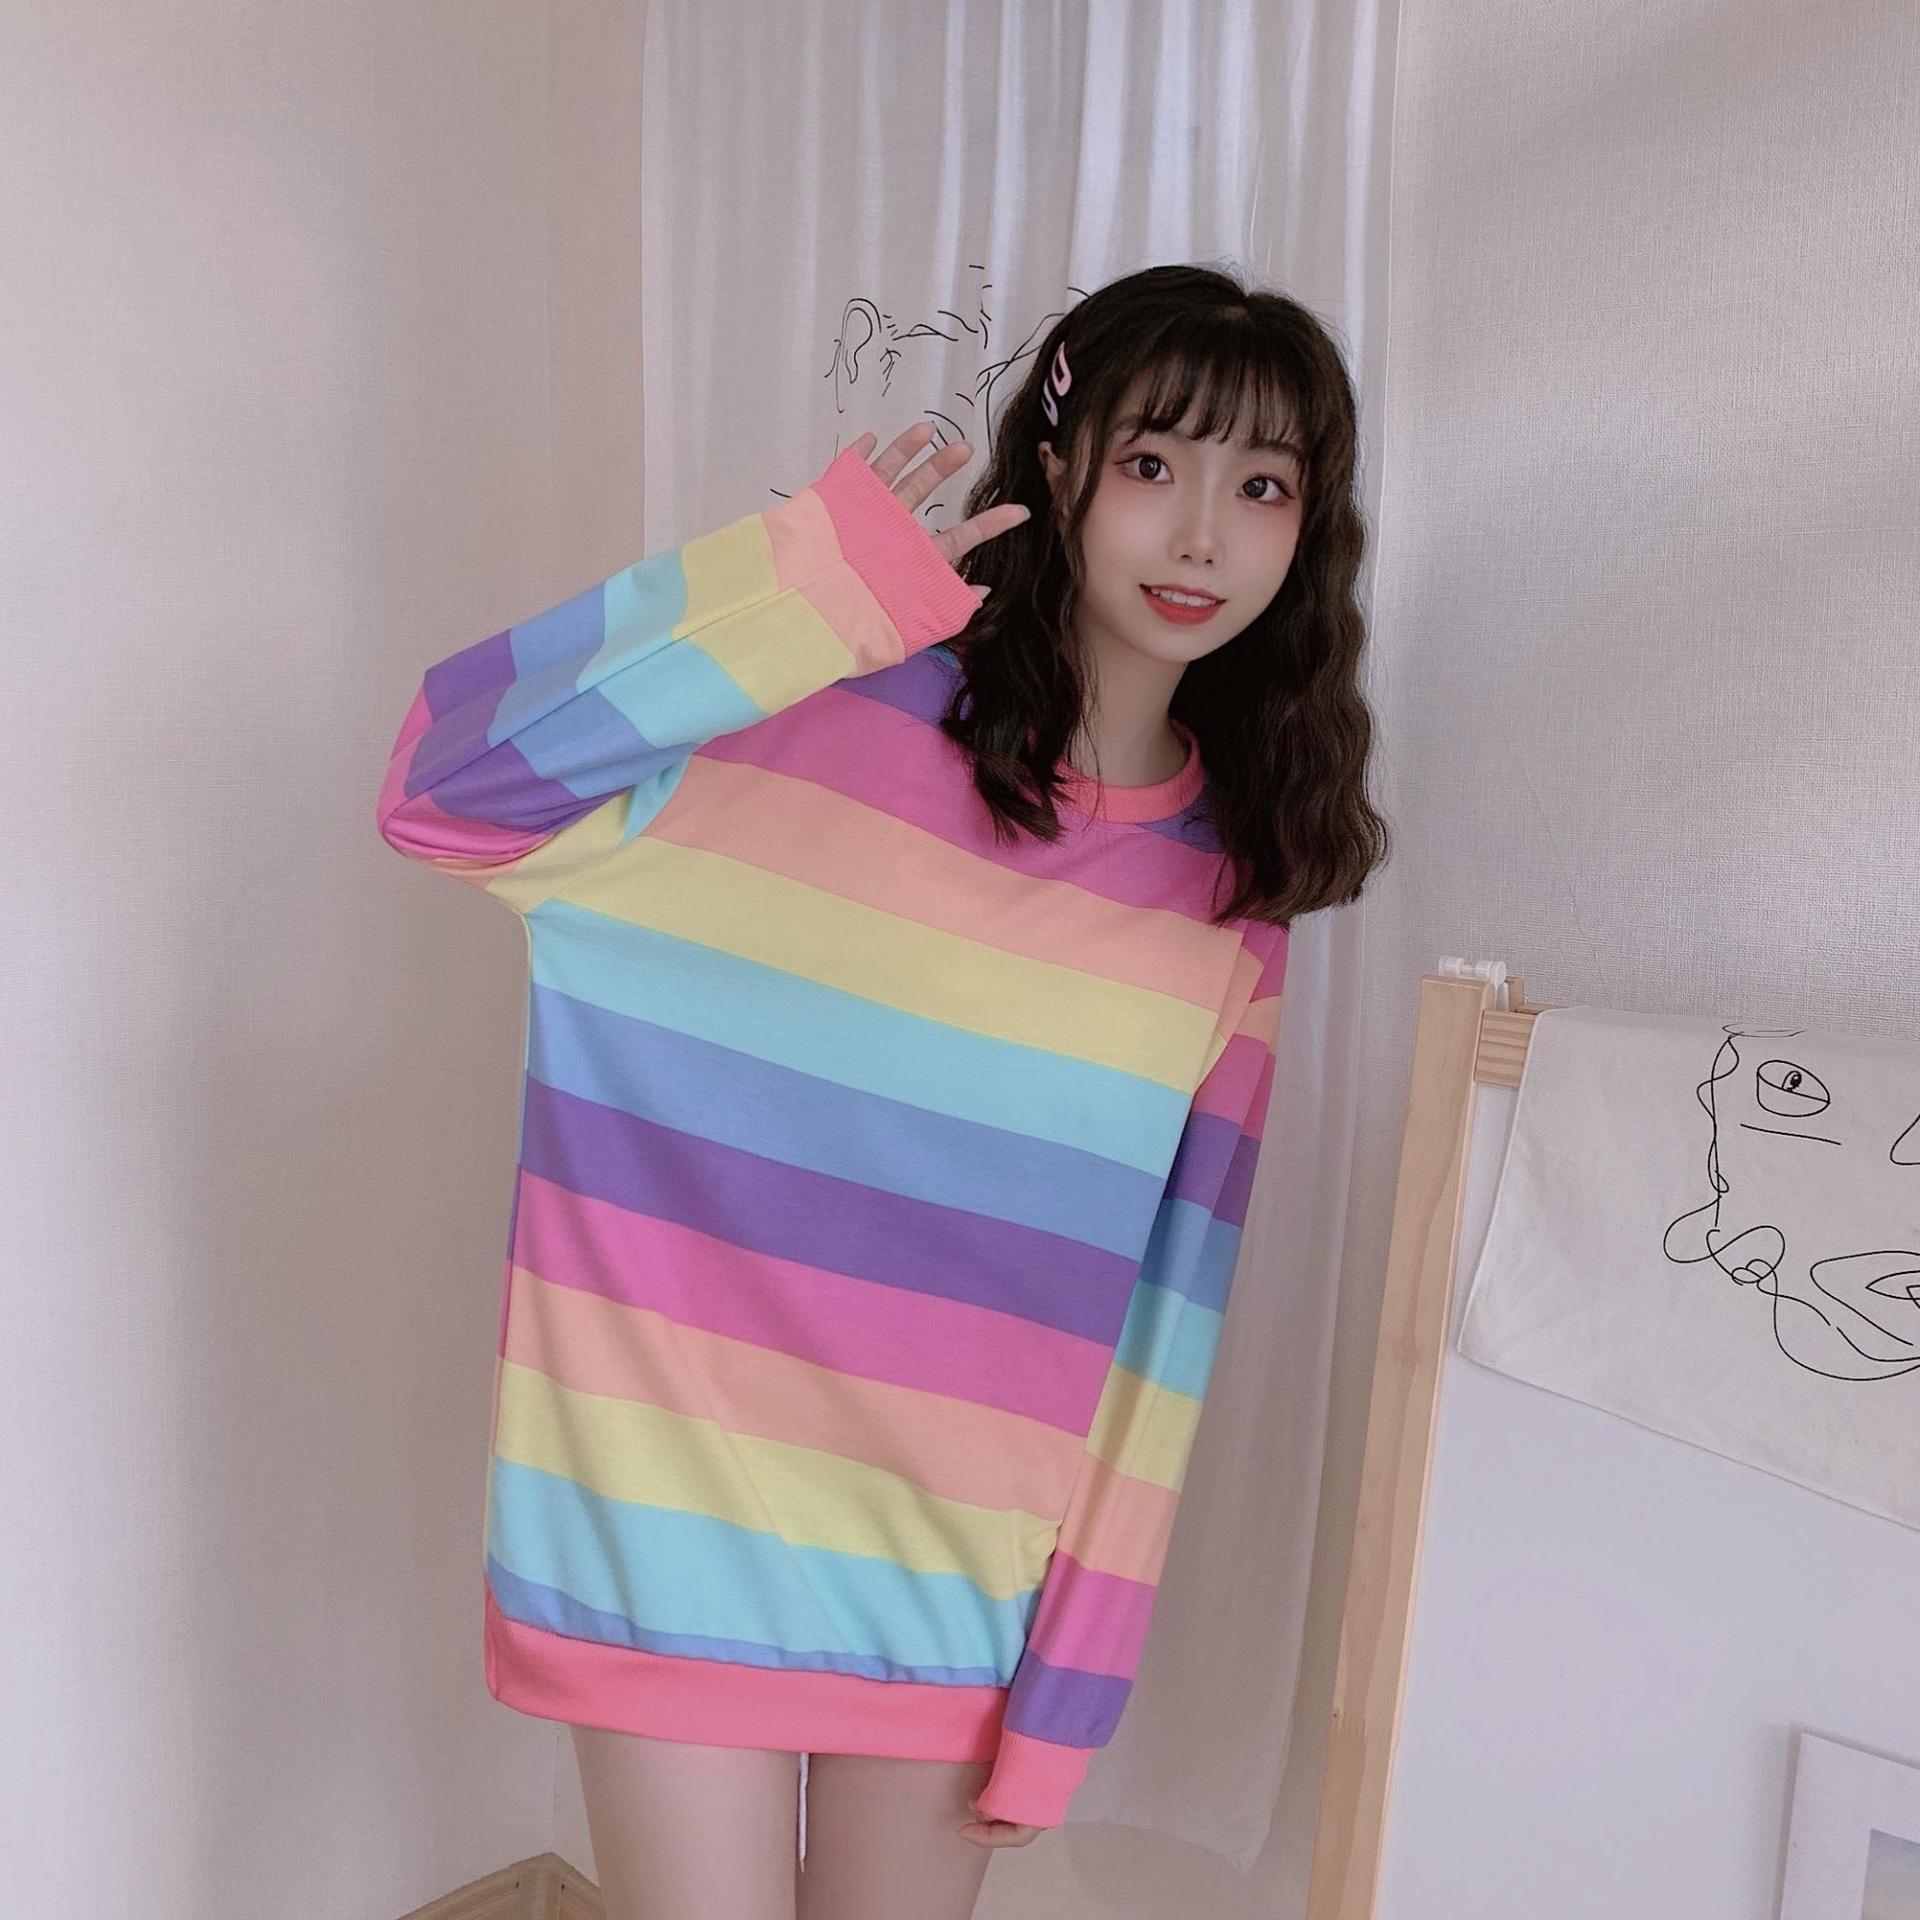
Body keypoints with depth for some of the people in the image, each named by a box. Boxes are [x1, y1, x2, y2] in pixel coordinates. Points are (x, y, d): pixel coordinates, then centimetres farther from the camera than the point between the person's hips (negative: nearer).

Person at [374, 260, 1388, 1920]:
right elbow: (446, 787, -21)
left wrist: (1073, 1689, 2)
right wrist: (813, 574, -27)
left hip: (962, 1558, 3)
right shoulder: (836, 694, -11)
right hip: (676, 1505, -3)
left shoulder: (1229, 885, 0)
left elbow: (1166, 1304, 0)